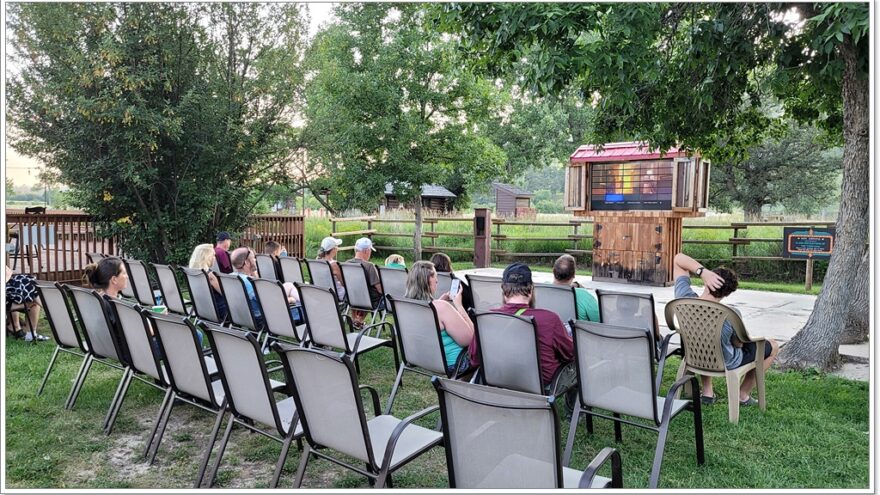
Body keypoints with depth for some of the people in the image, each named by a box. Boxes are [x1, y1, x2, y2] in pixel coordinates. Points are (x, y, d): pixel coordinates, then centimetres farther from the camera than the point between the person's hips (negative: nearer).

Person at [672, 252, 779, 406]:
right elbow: (739, 343, -15)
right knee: (773, 346, 21)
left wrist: (702, 271, -36)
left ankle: (707, 392, 33)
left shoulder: (684, 298, -29)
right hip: (726, 363, -4)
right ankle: (743, 395, 27)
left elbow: (678, 258, -21)